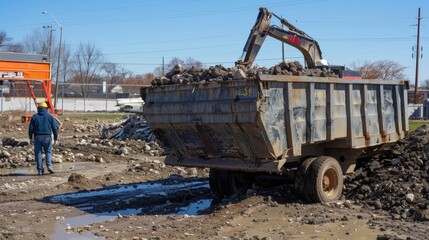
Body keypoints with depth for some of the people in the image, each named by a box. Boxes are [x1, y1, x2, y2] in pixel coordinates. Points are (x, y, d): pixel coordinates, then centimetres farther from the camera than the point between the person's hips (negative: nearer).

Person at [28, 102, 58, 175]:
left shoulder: (34, 117, 5)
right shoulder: (50, 117, 4)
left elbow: (31, 128, 3)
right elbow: (55, 128, 2)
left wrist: (31, 138, 11)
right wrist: (55, 139, 6)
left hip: (37, 137, 0)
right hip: (47, 137, 0)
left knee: (38, 153, 6)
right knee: (48, 152, 13)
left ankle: (40, 170, 3)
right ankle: (49, 166, -8)